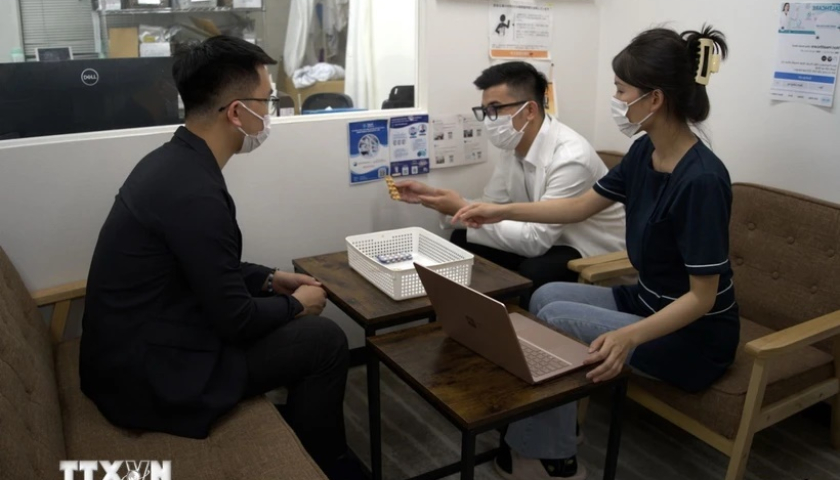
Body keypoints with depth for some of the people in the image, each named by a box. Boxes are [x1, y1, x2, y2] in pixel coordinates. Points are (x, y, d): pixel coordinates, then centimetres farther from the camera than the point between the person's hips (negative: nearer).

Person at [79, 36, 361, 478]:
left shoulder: (172, 160, 2)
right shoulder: (195, 192, -29)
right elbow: (236, 320, -22)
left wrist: (270, 278, 9)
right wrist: (296, 304, -4)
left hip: (134, 346, 9)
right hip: (151, 374, -9)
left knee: (300, 327, 16)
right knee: (325, 340, -5)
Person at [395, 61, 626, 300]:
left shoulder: (570, 157, -28)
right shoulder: (514, 146, -4)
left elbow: (535, 240, -29)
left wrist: (463, 210, -26)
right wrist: (430, 194, -9)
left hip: (594, 253, -7)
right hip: (547, 241, 7)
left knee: (530, 274, -34)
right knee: (462, 242, -4)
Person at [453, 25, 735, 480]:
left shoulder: (701, 179, -28)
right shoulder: (645, 152, -3)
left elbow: (701, 297, -26)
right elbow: (580, 206, 8)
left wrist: (629, 337, -40)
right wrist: (503, 211, 4)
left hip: (695, 334, -8)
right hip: (647, 302, 8)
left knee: (555, 318, -16)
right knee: (545, 295, 0)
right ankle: (547, 440, 11)